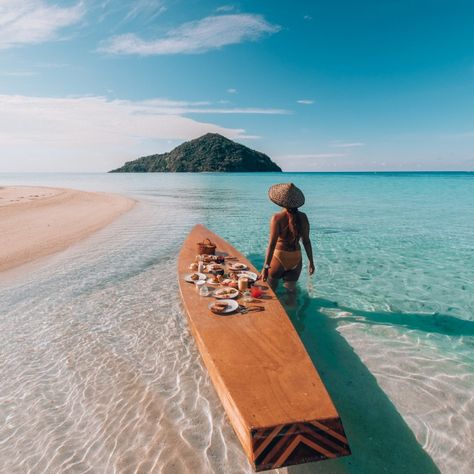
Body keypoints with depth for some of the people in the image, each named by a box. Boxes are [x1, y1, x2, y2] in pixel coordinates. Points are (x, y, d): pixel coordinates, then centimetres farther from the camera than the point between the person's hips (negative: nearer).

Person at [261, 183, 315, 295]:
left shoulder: (277, 218, -17)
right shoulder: (303, 217, -5)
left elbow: (272, 243, -21)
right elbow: (306, 241, -1)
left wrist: (266, 266, -19)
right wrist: (311, 261, 10)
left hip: (279, 256, -4)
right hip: (296, 258, 4)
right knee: (291, 290, 20)